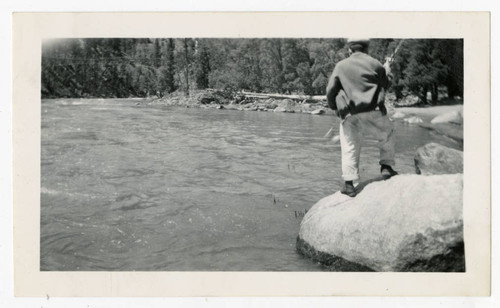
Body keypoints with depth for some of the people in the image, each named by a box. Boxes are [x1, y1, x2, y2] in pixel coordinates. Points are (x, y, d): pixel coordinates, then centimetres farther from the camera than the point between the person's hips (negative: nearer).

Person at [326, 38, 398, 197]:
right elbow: (385, 85, 16)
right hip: (373, 111, -1)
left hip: (349, 114, 1)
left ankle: (349, 184, 1)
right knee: (387, 136, 24)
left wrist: (335, 108, 18)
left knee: (349, 148, 7)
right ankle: (386, 167, 19)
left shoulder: (340, 66, 6)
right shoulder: (375, 64, 6)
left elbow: (330, 90, 3)